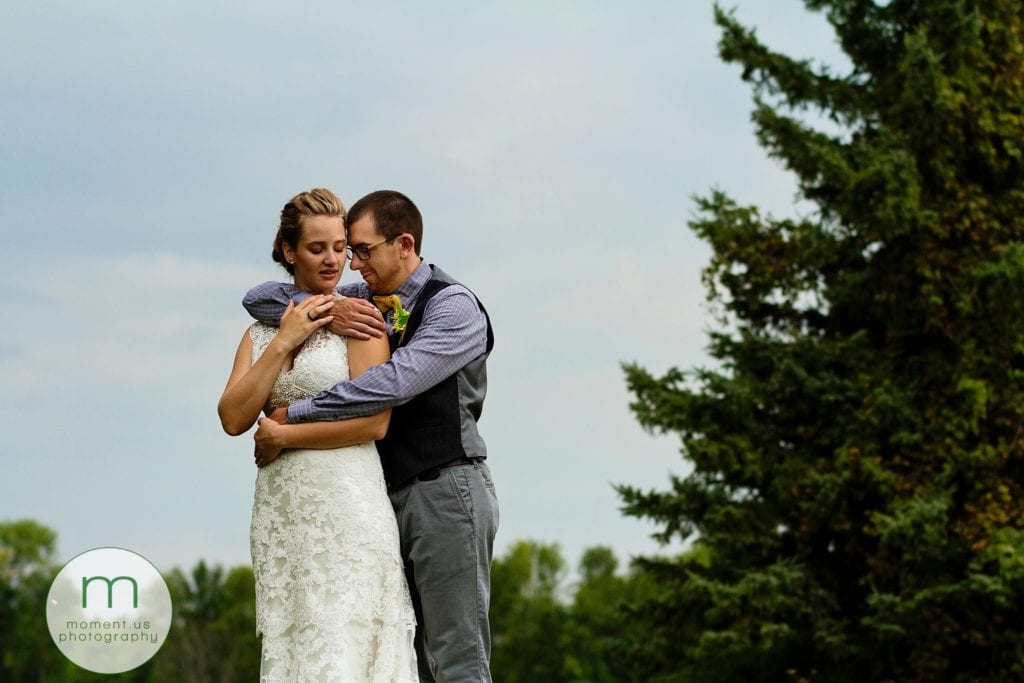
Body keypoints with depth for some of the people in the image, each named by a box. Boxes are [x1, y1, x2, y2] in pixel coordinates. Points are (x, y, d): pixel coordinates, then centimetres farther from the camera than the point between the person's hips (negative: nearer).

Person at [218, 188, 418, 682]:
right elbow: (234, 418, 2)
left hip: (348, 510, -5)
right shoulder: (261, 332, 14)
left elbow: (374, 422, -11)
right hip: (281, 512, 5)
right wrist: (282, 342, -4)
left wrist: (283, 437, -5)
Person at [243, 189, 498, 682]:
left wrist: (292, 417, -18)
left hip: (445, 492, -7)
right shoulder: (364, 301, 14)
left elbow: (394, 383, -22)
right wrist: (324, 312, -8)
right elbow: (260, 299, 13)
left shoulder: (454, 306, -8)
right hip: (391, 495, 7)